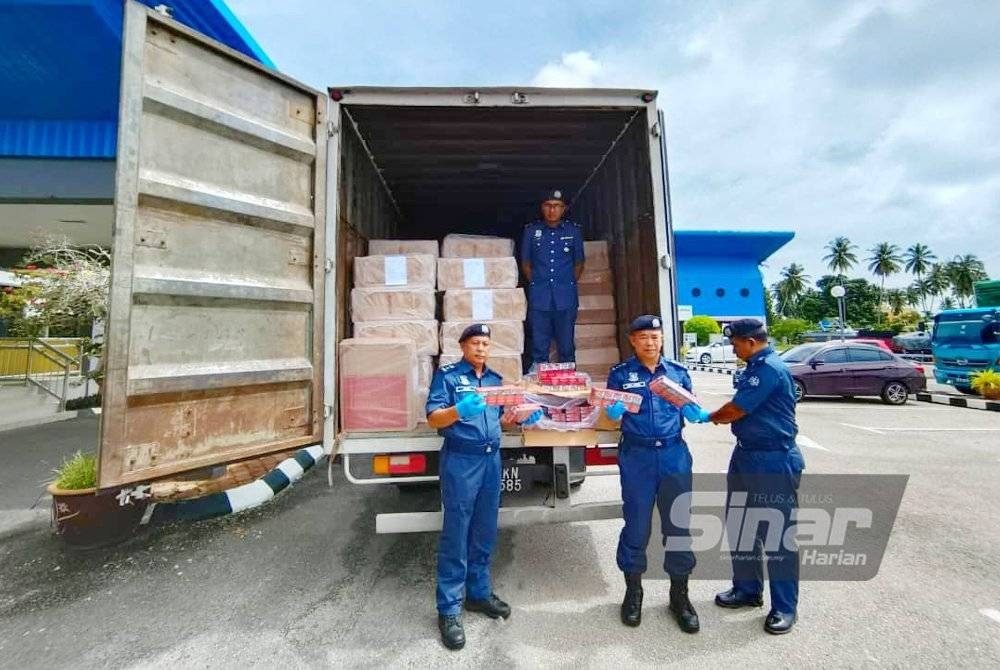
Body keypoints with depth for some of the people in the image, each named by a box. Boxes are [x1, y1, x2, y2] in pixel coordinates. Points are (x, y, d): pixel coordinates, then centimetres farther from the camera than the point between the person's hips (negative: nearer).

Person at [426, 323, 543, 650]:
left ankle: (479, 593, 34)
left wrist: (523, 416, 0)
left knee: (485, 534, 16)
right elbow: (433, 418, -13)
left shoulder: (496, 379, 13)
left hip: (492, 460, 6)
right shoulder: (447, 375, -5)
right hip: (460, 461, -6)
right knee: (455, 536, 2)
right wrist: (459, 410, -32)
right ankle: (448, 609, 17)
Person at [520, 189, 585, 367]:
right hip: (539, 298, 0)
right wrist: (534, 284, 5)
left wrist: (570, 283, 6)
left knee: (567, 346, 5)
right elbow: (525, 262, 14)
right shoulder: (531, 231, 9)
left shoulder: (573, 230, 10)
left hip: (566, 297, 0)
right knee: (539, 347, 2)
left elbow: (579, 262, 16)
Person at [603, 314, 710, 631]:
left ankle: (679, 595, 30)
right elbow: (613, 415, 0)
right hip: (637, 457, -2)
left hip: (674, 455, 2)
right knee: (636, 525, 8)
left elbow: (691, 412, 8)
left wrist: (711, 415, -12)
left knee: (678, 525, 10)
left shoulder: (678, 371, 7)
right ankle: (633, 591, 29)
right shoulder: (620, 373, 1)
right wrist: (613, 405, -22)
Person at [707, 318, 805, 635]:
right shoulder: (756, 367, 10)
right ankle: (747, 589, 34)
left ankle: (784, 607, 22)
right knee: (740, 526, 18)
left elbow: (736, 409, -19)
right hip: (746, 455, 10)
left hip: (774, 461, -10)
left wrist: (710, 417, -1)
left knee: (777, 534, 5)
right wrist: (717, 415, 1)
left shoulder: (771, 369, -21)